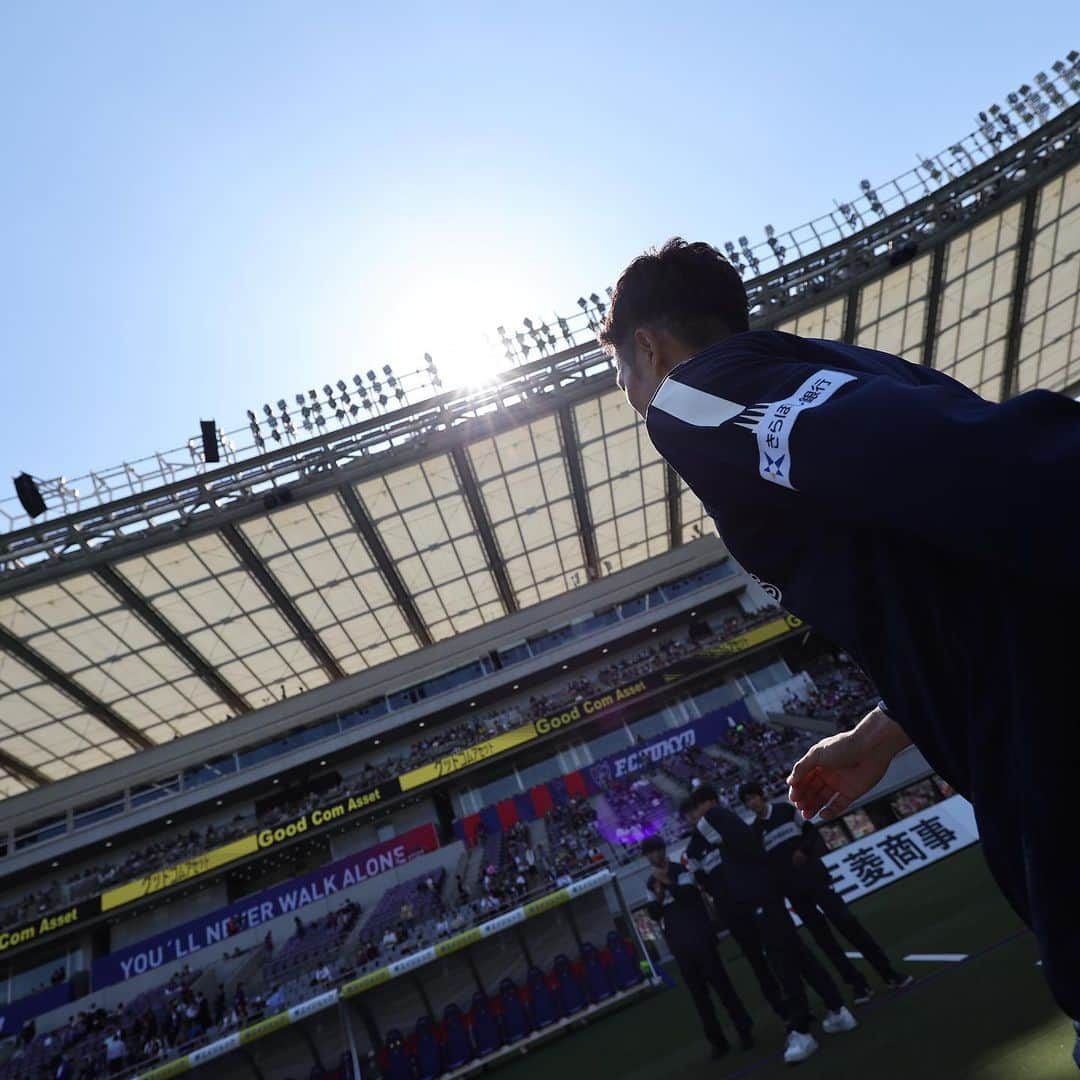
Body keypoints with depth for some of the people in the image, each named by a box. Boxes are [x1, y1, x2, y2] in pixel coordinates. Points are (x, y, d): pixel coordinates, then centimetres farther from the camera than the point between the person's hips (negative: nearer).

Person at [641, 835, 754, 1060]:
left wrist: (667, 882, -20)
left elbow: (689, 896, -19)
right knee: (697, 991, 8)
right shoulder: (651, 883, 9)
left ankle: (745, 1030, 12)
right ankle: (718, 1040, 19)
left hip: (699, 936, -5)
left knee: (719, 982, -2)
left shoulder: (680, 870, -6)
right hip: (678, 943, 5)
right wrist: (658, 896, -10)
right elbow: (653, 914, 7)